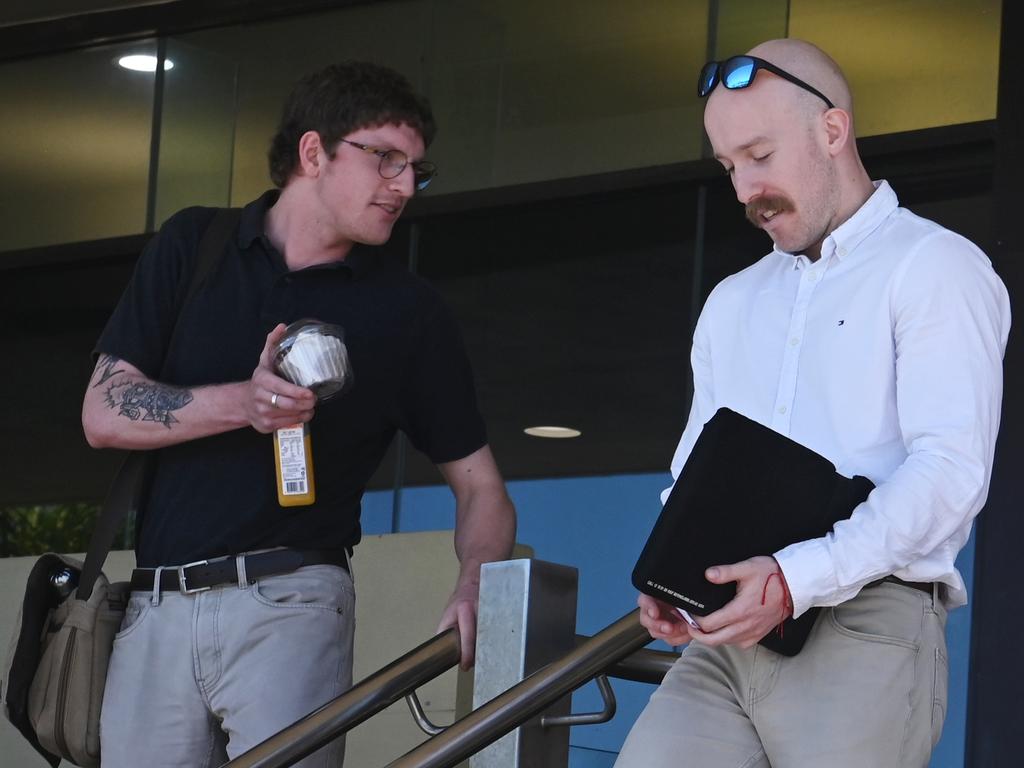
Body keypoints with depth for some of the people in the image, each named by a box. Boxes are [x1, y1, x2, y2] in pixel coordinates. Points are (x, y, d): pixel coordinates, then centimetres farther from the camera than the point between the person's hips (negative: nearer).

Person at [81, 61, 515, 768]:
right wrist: (242, 403, -15)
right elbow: (104, 412, 3)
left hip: (290, 607, -2)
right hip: (156, 609, 2)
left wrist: (476, 584, -13)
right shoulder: (194, 248, 11)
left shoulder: (408, 310, 8)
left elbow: (478, 482, 9)